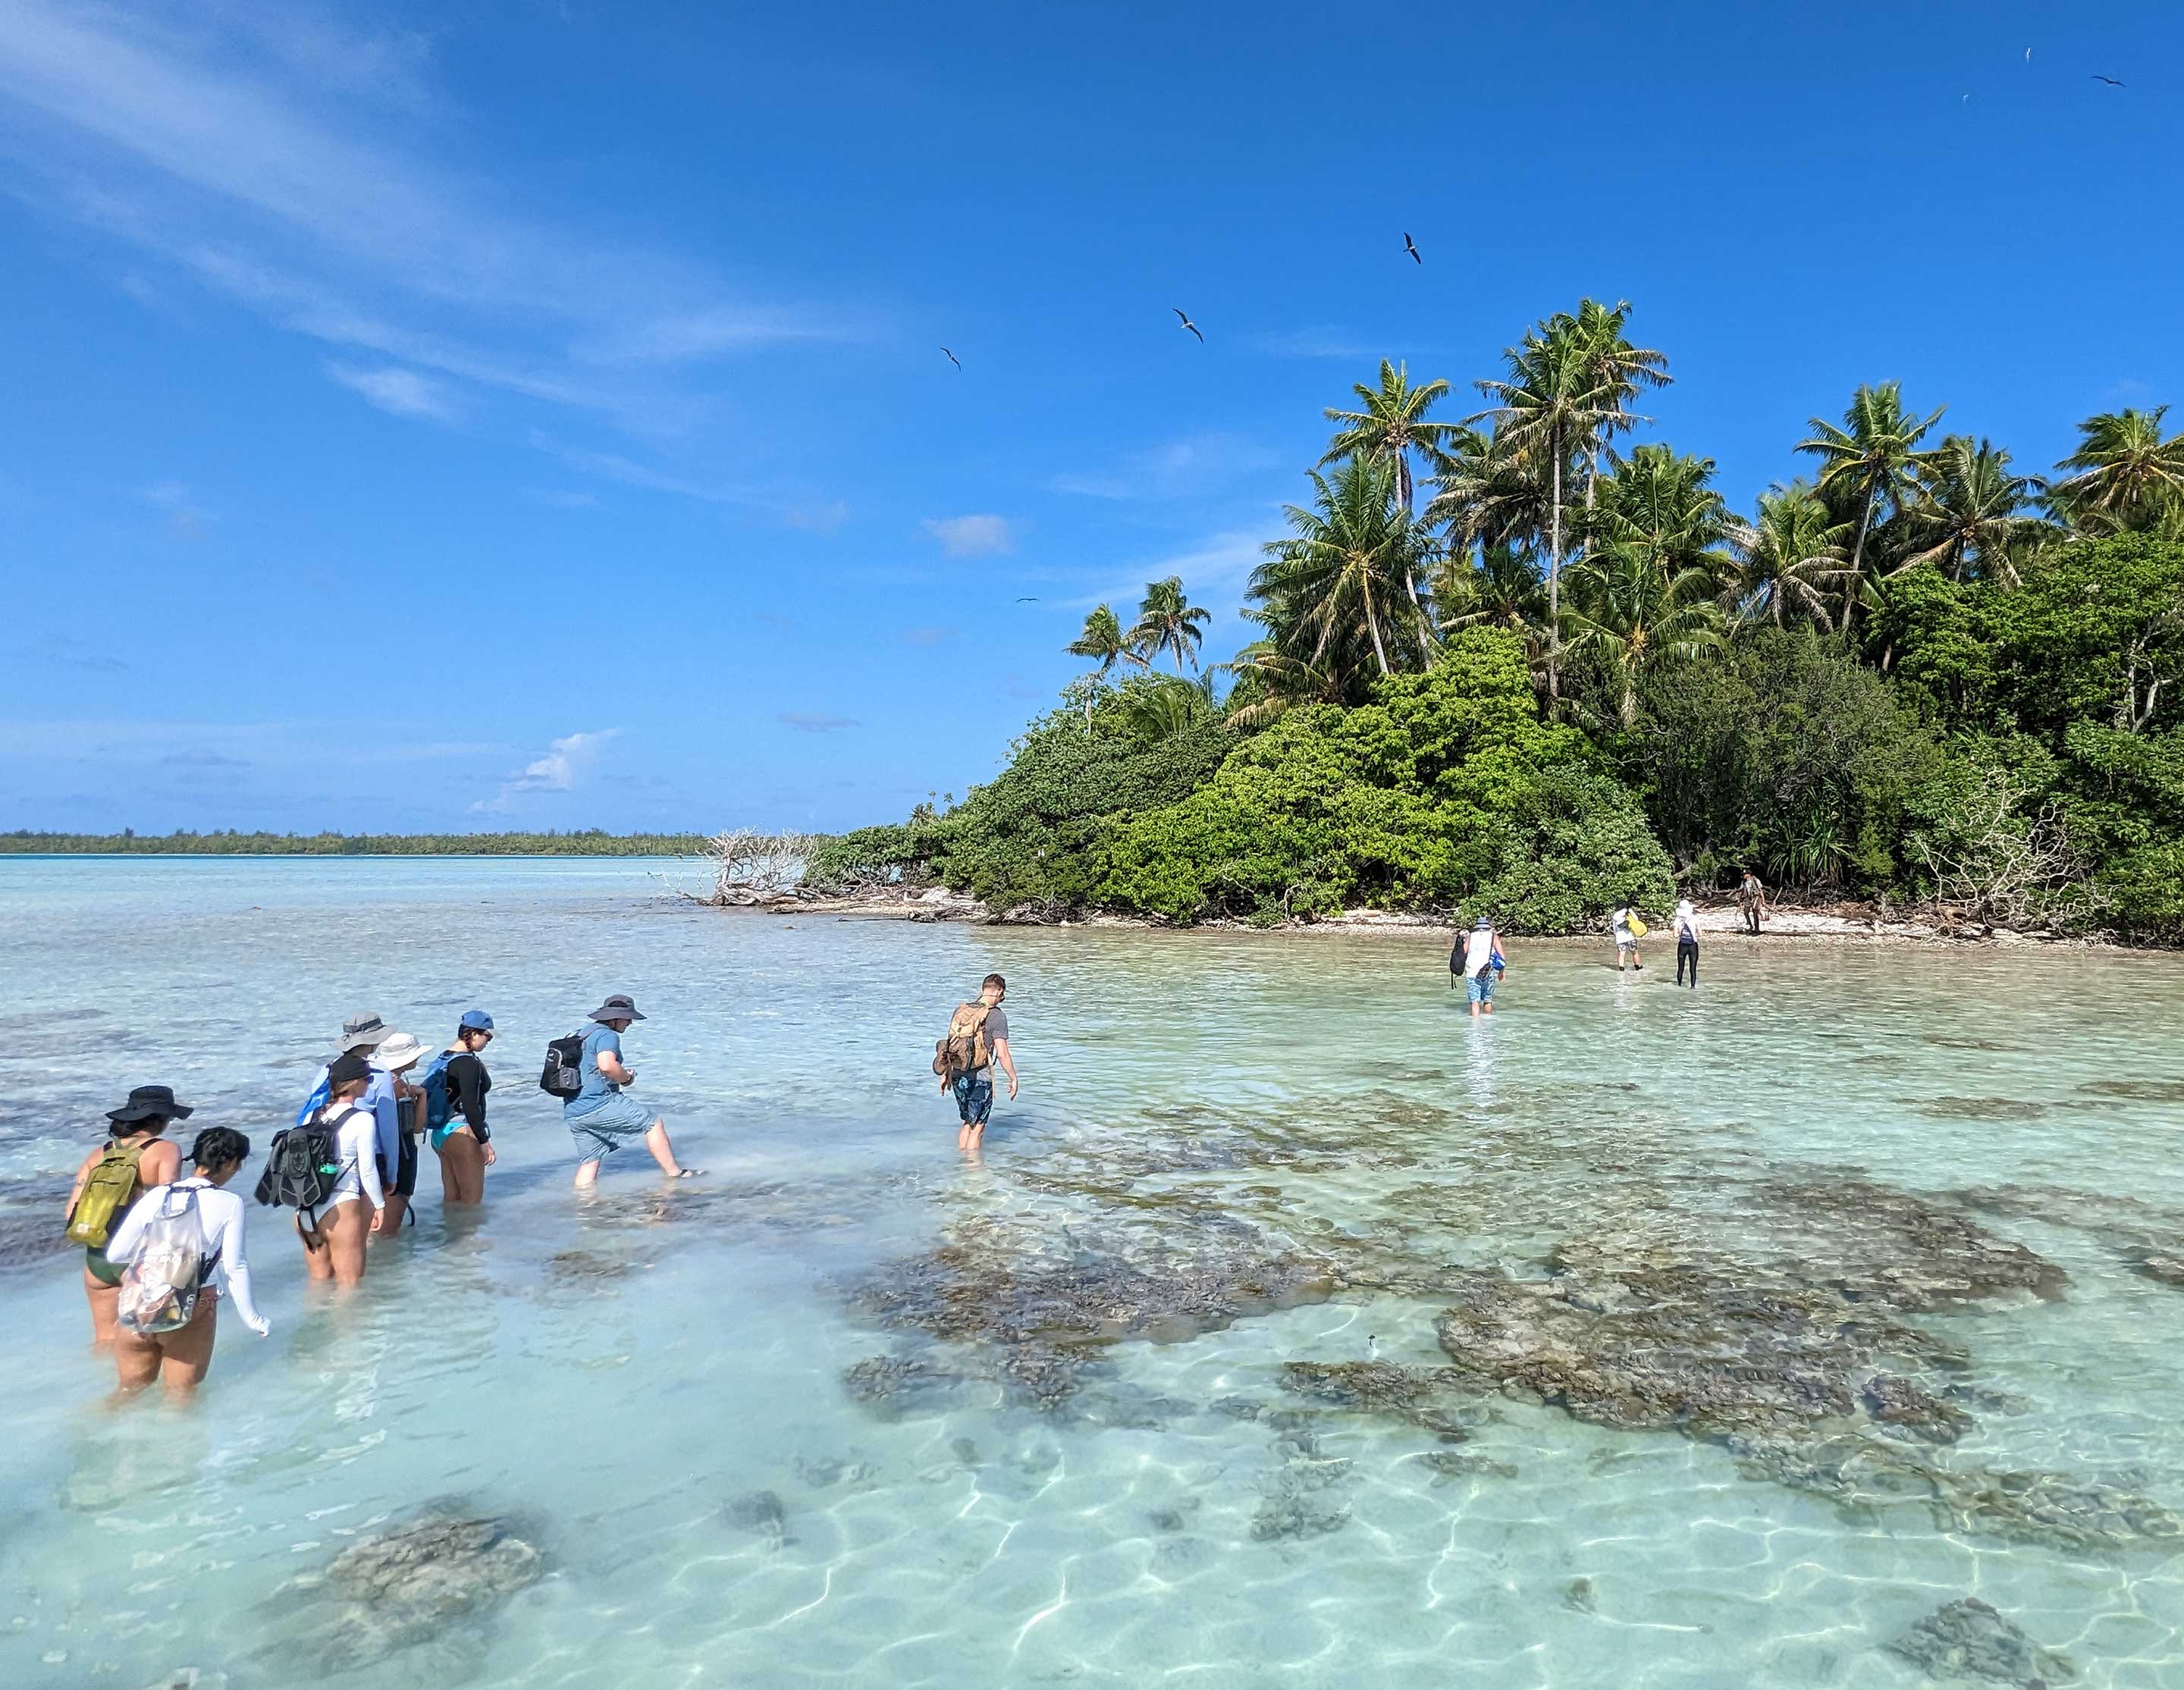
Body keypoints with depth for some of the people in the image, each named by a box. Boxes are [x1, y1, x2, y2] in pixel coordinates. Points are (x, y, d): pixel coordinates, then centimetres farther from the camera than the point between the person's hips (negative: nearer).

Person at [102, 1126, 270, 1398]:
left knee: (130, 1392, 24)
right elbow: (234, 1266, -8)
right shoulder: (230, 1203, -7)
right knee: (180, 1396, 14)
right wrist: (252, 1319, 1)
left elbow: (115, 1253, 2)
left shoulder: (157, 1194, 1)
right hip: (191, 1314, -3)